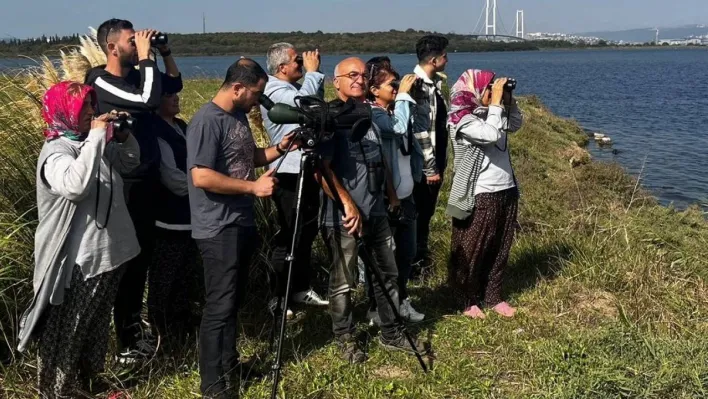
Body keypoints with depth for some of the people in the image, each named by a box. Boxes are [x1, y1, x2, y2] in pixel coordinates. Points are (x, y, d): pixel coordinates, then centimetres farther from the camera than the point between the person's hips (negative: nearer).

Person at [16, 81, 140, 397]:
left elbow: (130, 162, 23)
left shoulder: (95, 142, 7)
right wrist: (97, 137, -31)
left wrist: (123, 135, 3)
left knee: (97, 324, 23)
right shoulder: (56, 151, -17)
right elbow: (76, 185, -38)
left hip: (109, 251, 9)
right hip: (79, 260, -8)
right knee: (66, 331, 8)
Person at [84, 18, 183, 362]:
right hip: (124, 184, -8)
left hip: (147, 179, 8)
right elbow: (149, 99, -29)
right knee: (127, 257, 1)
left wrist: (165, 53, 6)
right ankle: (127, 342, 13)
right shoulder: (100, 82, -16)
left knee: (144, 253, 17)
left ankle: (134, 325, 33)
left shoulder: (136, 75, 7)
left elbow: (175, 84, 21)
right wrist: (145, 56, -20)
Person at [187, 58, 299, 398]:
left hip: (242, 223, 9)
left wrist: (280, 148, 5)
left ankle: (229, 364, 31)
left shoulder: (239, 116, 11)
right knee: (219, 305, -4)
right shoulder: (207, 121, -18)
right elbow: (201, 177, -25)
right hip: (219, 229, -9)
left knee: (235, 299, 18)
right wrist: (253, 187, -22)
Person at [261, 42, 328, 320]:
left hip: (307, 169, 10)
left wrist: (315, 74, 11)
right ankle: (277, 298, 6)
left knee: (307, 234, 15)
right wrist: (313, 71, -14)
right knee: (290, 237, -4)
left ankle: (302, 289, 27)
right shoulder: (274, 90, -15)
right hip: (289, 174, -9)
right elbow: (304, 101, -30)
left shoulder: (293, 87, 14)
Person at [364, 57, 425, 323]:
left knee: (407, 252, 18)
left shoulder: (397, 110, 9)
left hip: (405, 194, 8)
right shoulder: (370, 114, -15)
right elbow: (400, 127, -30)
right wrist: (403, 94, -21)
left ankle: (401, 301, 35)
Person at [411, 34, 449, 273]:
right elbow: (418, 132, -21)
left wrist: (440, 162, 16)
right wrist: (430, 168, -18)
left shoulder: (435, 83, 10)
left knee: (427, 213, 17)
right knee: (417, 215, 3)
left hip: (436, 162, 9)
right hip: (423, 167, -9)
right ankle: (414, 263, 16)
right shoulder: (416, 86, -18)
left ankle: (422, 259, 29)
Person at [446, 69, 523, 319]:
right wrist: (496, 102, -19)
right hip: (480, 195, -8)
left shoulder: (489, 112, 7)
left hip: (506, 190, 8)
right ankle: (469, 300, 22)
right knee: (472, 252, 6)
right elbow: (492, 134, -29)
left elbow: (516, 124, 20)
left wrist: (508, 100, 5)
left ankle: (493, 297, 29)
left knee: (500, 248, 15)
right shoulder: (462, 118, -15)